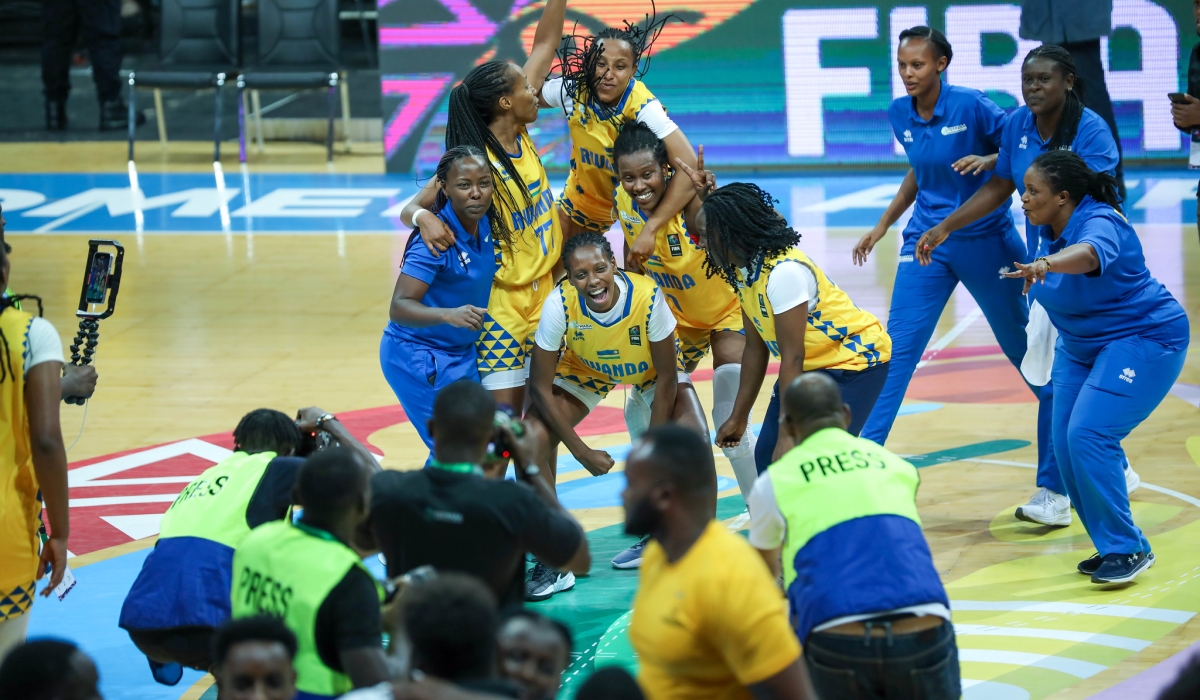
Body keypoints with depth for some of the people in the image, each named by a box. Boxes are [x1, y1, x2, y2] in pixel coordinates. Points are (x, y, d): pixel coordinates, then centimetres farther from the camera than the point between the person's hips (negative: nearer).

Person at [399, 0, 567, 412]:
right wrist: (423, 217, -39)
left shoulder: (521, 136, -1)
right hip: (503, 304, -7)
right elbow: (410, 208, -17)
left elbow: (545, 42, 4)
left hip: (544, 293, 7)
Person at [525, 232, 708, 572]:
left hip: (650, 369, -1)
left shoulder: (647, 296, -36)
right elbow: (540, 386, -23)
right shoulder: (560, 304, -33)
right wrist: (583, 452, -24)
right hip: (586, 370, 1)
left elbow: (666, 377, -23)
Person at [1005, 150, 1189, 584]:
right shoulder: (1049, 230, -3)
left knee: (1089, 435, -22)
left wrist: (1046, 265, -68)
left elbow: (1089, 253, -52)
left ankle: (1127, 549, -11)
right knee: (1066, 443, 1)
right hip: (1082, 347, 9)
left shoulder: (1100, 223, -27)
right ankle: (1112, 547, 15)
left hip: (1144, 340, -9)